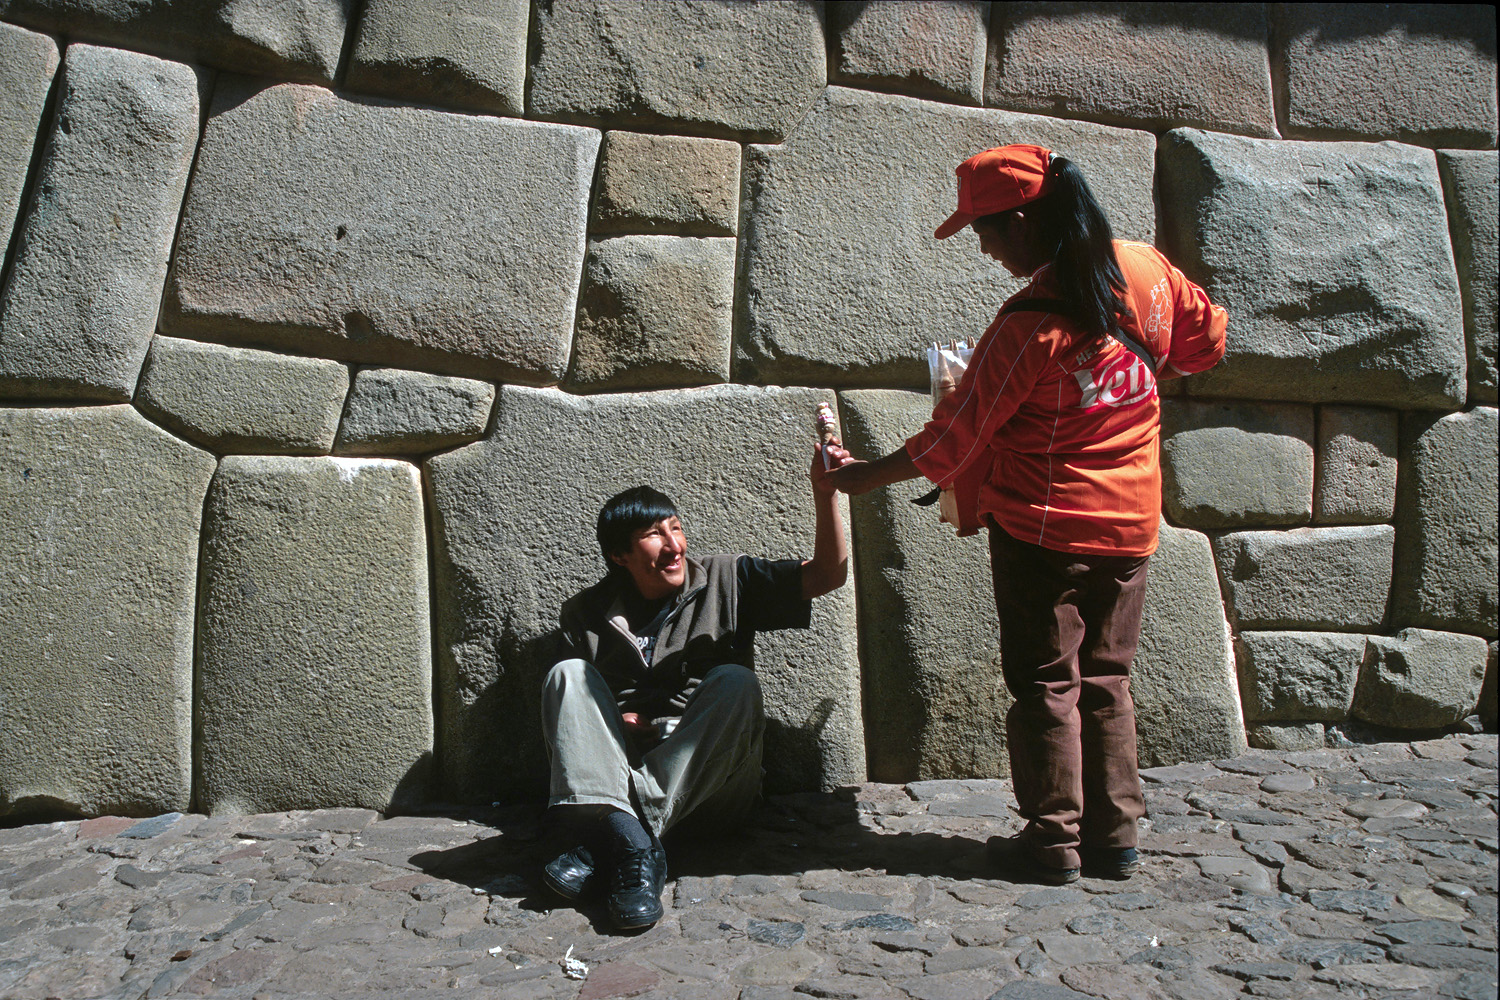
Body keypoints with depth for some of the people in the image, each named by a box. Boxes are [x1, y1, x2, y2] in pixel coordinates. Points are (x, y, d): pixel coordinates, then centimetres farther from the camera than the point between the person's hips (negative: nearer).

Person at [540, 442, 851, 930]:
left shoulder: (726, 581, 6)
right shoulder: (587, 613, 8)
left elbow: (827, 575, -1)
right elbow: (567, 704, 10)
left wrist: (825, 495, -15)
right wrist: (611, 722, -11)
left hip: (711, 785, -1)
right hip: (618, 773, 1)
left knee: (734, 683, -27)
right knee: (567, 673, -18)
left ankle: (602, 844, -36)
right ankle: (632, 846, -41)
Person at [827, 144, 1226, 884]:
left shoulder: (1028, 325, -21)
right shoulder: (1145, 269, -2)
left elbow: (953, 437, -15)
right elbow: (1206, 335, 16)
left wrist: (867, 477, -3)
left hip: (1043, 527, -6)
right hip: (1130, 520, 7)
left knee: (1044, 685, 7)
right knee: (1106, 679, 16)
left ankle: (1052, 842, 15)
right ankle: (1115, 837, 23)